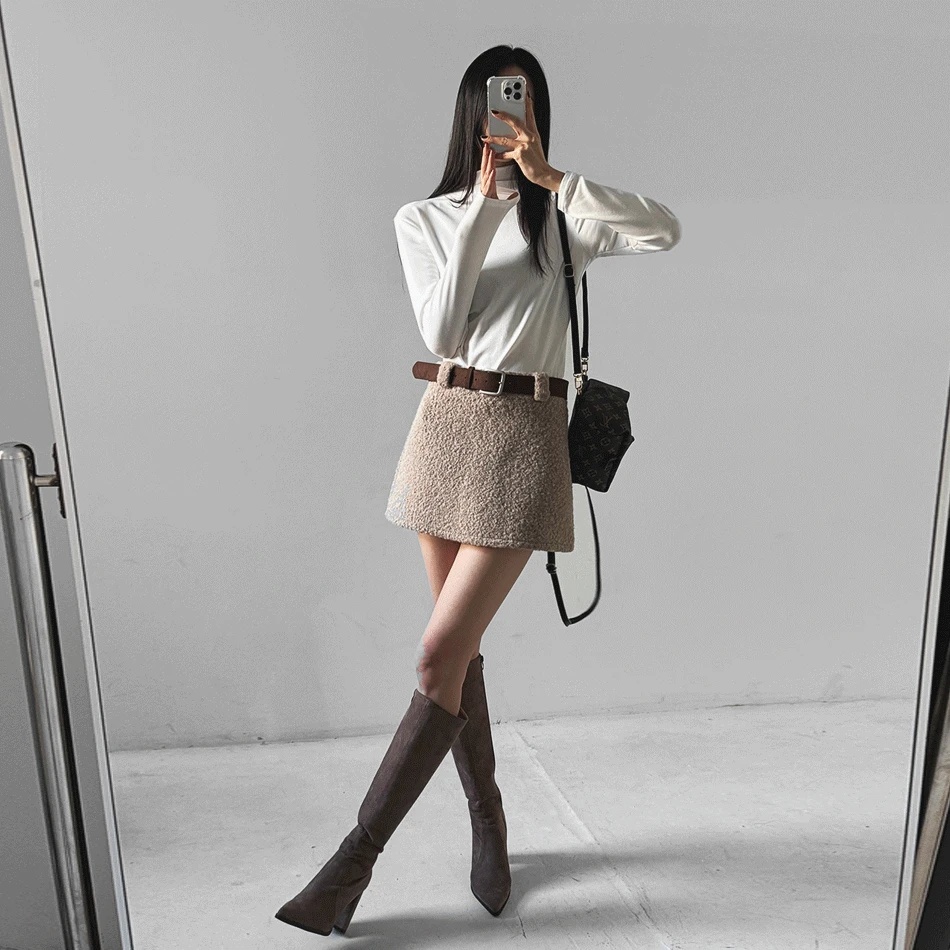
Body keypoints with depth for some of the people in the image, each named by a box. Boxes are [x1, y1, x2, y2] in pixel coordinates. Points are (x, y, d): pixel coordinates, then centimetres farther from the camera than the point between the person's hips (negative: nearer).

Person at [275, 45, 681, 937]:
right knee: (461, 652, 10)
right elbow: (441, 328, -5)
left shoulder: (562, 219, 8)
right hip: (444, 428, 3)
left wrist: (550, 178, -13)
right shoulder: (422, 218, 12)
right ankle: (488, 823, 31)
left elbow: (664, 229, -10)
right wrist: (481, 202, -7)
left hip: (522, 437, -3)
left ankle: (356, 855, 8)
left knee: (438, 658, -8)